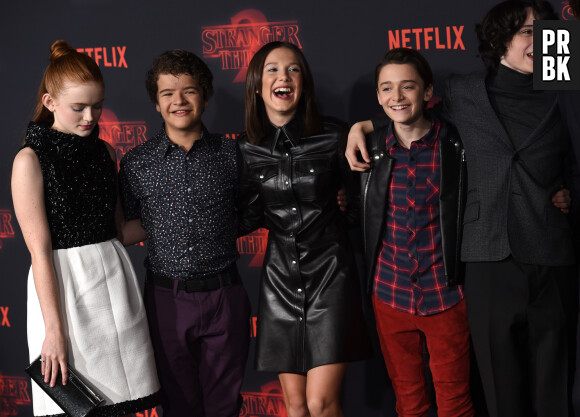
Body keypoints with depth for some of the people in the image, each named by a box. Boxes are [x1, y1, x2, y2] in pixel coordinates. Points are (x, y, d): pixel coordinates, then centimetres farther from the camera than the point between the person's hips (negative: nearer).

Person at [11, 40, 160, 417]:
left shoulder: (105, 152, 10)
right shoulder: (31, 160, -8)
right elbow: (39, 249, -12)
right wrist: (54, 328, -15)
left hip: (114, 274, 5)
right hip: (62, 284, -5)